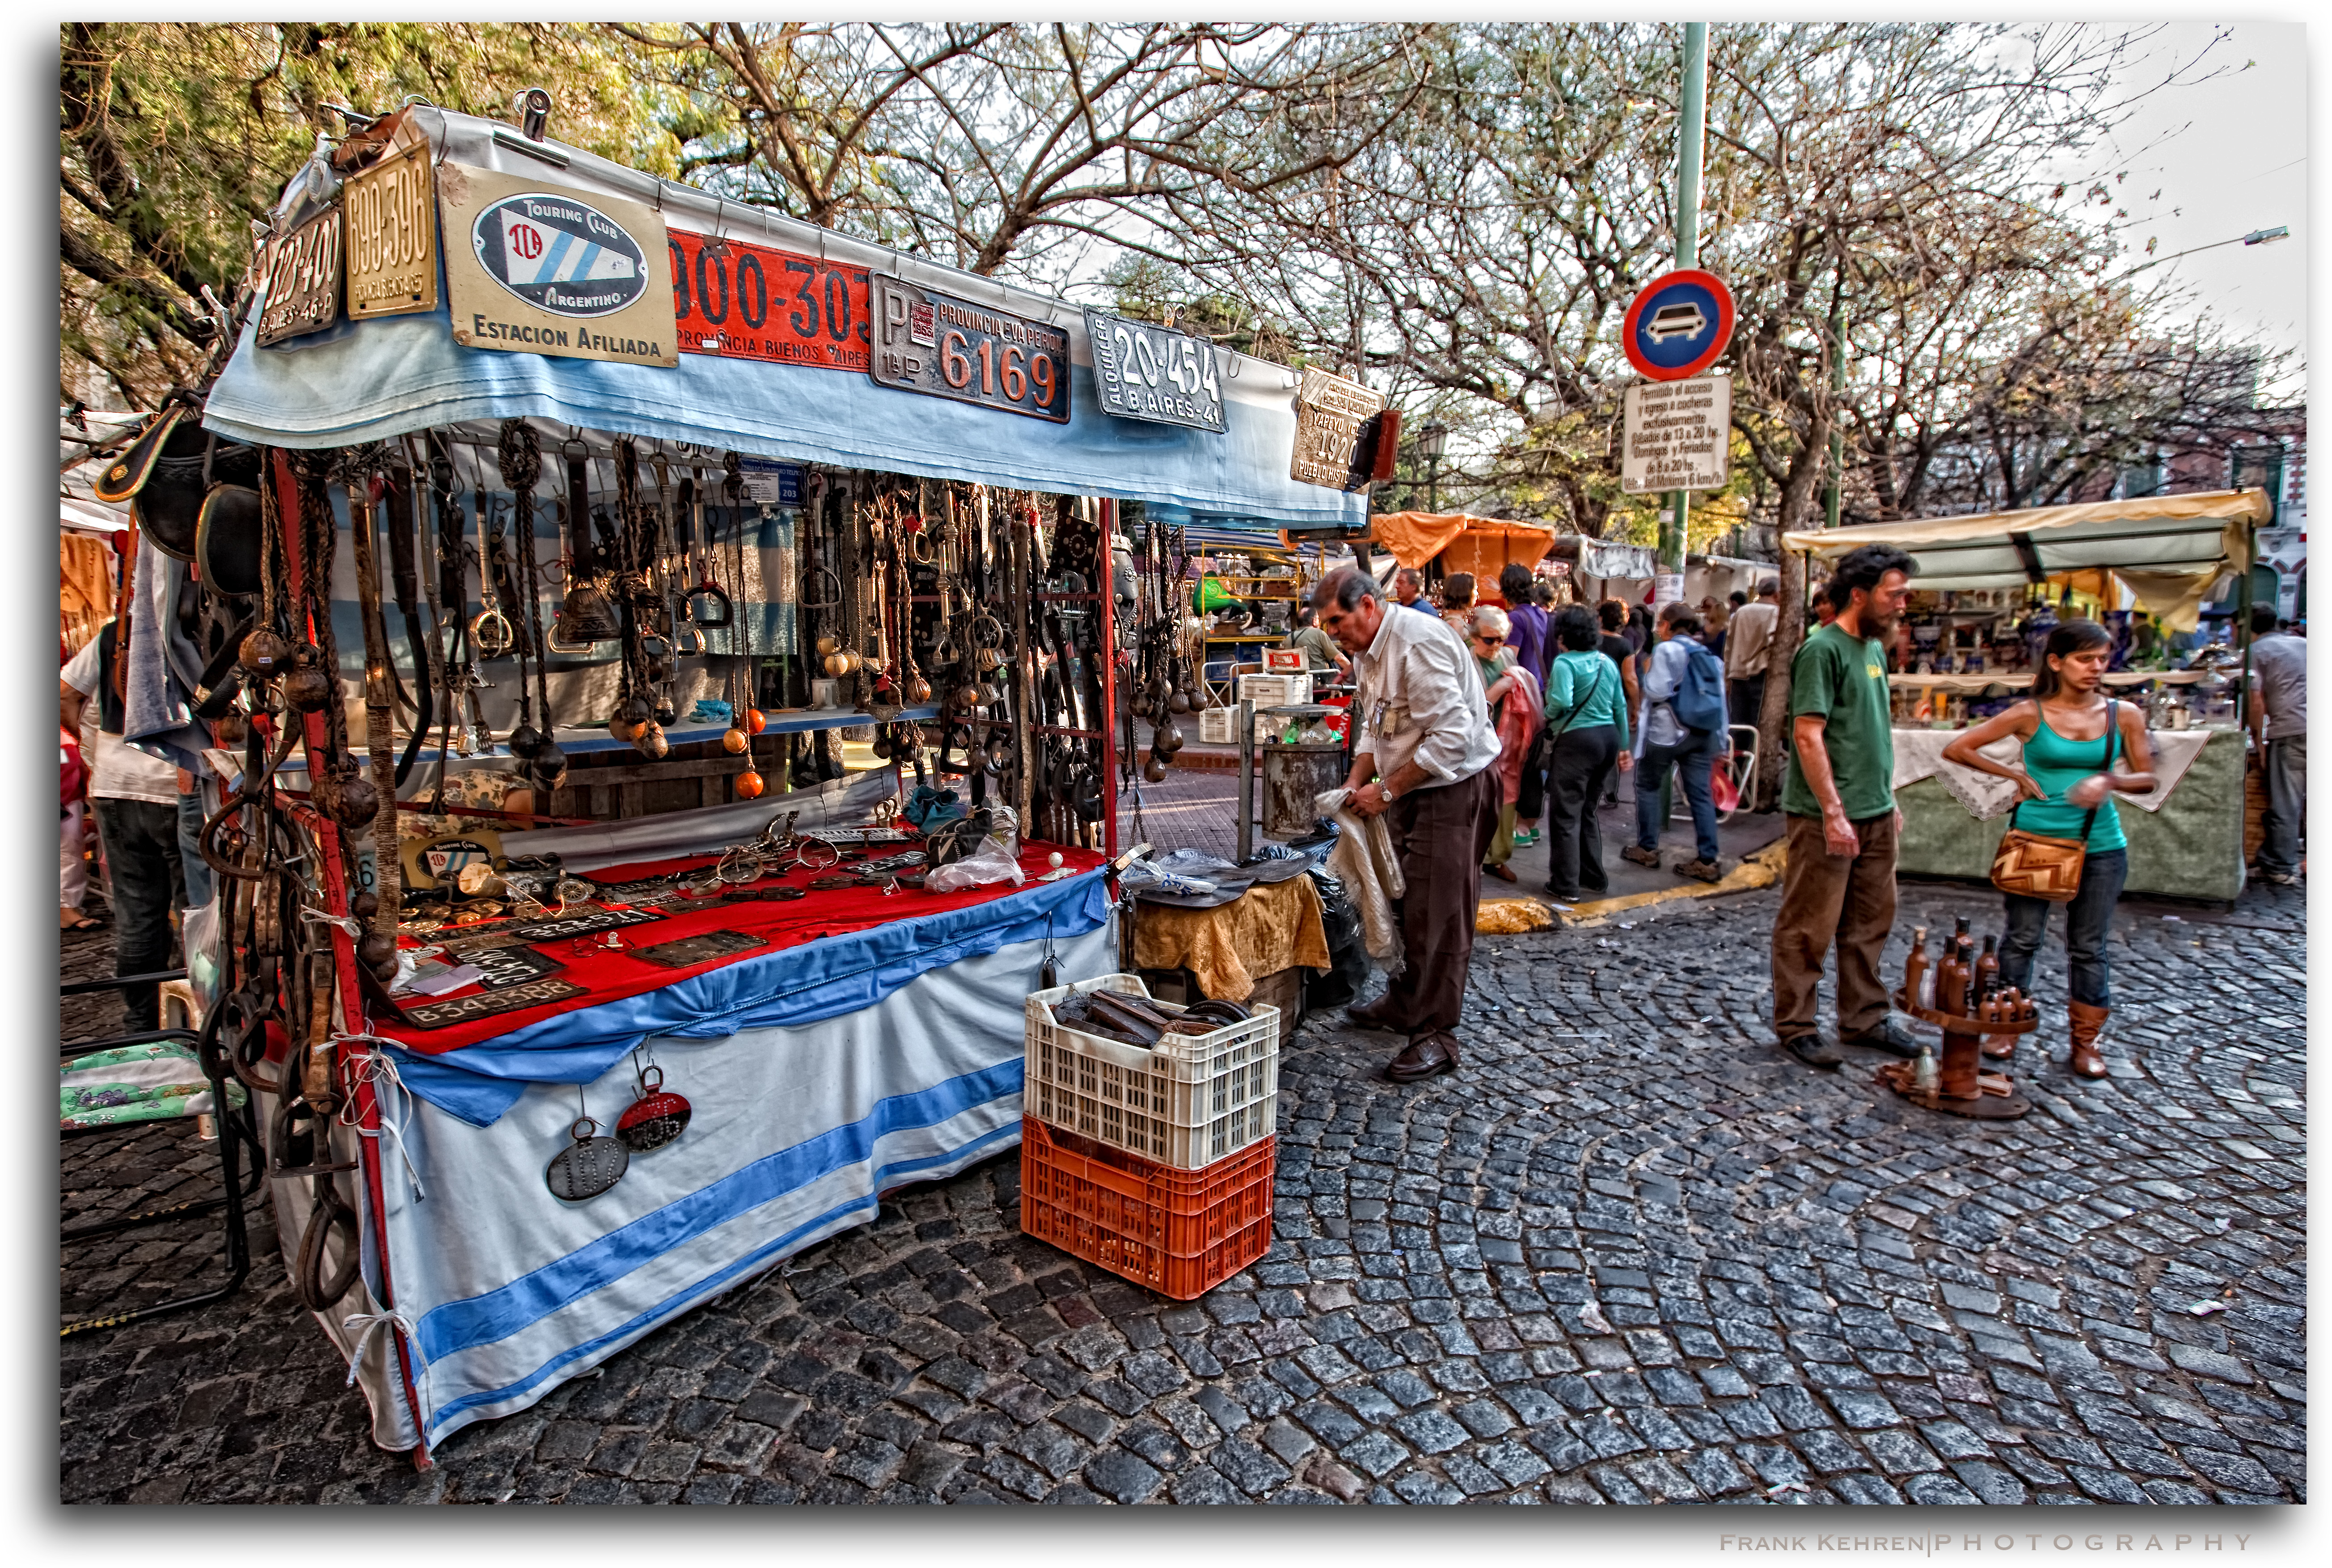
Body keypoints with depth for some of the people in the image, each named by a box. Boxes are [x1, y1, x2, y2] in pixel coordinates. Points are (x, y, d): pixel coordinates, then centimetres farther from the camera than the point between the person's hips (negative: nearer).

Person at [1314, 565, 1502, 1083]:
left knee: (1439, 914, -5)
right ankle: (1407, 1004, 32)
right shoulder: (1367, 652, 9)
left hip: (1455, 788, -9)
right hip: (1414, 788, 10)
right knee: (1408, 903, 17)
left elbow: (1452, 737, -27)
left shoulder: (1418, 642, -23)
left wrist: (1387, 791, -22)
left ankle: (1435, 1035, 4)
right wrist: (1357, 782, 2)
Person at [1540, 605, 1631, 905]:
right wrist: (1624, 745, 21)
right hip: (1608, 737, 8)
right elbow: (1620, 706, 14)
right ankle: (1594, 877, 26)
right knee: (1587, 811, 20)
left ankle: (1566, 885, 4)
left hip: (1576, 740, -8)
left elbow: (1562, 702, -27)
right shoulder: (1608, 663, 10)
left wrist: (1548, 717, -6)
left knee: (1565, 814, 1)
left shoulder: (1565, 662, -13)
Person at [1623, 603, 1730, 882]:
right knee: (1701, 795, 4)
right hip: (1701, 733, 6)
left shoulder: (1666, 649, -9)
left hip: (1666, 731, -6)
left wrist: (1647, 674, 5)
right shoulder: (1708, 655, 11)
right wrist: (1721, 738, 16)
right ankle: (1707, 861, 2)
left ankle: (1647, 849, 16)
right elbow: (1720, 699, 12)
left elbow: (1657, 691, -16)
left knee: (1648, 786, 12)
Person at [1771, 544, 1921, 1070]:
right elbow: (1808, 735, -18)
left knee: (1869, 924, 15)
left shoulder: (1874, 648, 14)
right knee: (1809, 928, 0)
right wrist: (1833, 812, -20)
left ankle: (1865, 1018, 28)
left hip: (1875, 813, 9)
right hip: (1826, 817, -9)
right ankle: (1795, 1026, 11)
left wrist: (1889, 799, 19)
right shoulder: (1823, 649, -13)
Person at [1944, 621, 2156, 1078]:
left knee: (2089, 948, 9)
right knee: (2023, 938, 5)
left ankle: (2086, 1041, 22)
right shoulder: (2031, 714, -4)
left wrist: (2110, 781, -13)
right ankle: (2007, 1028, 19)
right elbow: (1956, 749, -3)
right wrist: (2016, 775, -5)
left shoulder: (2124, 715, 3)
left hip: (2100, 847, 2)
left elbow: (2147, 779, 8)